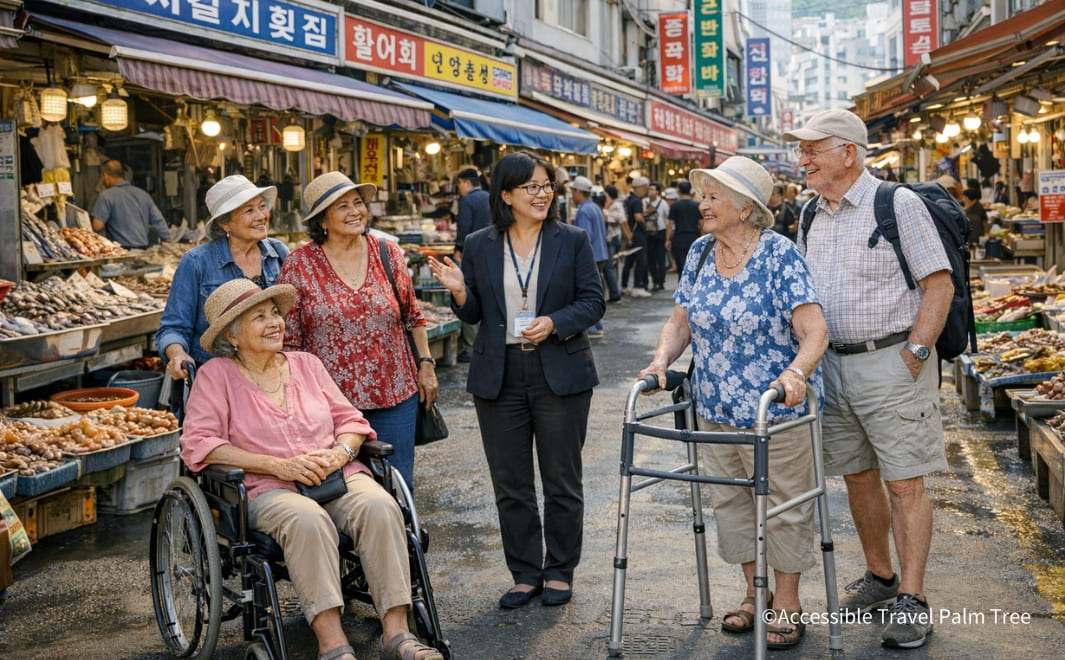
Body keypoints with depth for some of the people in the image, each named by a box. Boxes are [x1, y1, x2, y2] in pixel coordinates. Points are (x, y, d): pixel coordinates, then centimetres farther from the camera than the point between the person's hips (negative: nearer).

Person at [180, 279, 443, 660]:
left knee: (379, 507, -29)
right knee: (308, 520, -38)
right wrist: (279, 465, -13)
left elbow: (350, 419, 18)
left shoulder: (306, 363, 18)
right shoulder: (216, 376, 6)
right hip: (269, 490, -3)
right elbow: (198, 444, -5)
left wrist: (340, 452, -8)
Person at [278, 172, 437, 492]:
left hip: (395, 394, 2)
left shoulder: (388, 253, 5)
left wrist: (426, 364, 8)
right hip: (331, 399, -2)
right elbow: (288, 338, 1)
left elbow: (413, 315, 14)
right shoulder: (299, 265, -2)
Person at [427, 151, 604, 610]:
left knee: (562, 480, 7)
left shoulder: (571, 241, 1)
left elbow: (593, 301, 0)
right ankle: (525, 573, 21)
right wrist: (459, 291, -14)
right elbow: (474, 314, 8)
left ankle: (560, 571, 22)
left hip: (560, 374, -2)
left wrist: (554, 323, -17)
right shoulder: (479, 246, 5)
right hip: (499, 377, 2)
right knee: (510, 484, 8)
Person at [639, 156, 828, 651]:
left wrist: (796, 372, -39)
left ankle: (787, 603, 20)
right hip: (715, 409, 6)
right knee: (730, 500, 14)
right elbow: (681, 321, 8)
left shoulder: (779, 255, -15)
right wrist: (662, 359, -10)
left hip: (775, 409, -6)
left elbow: (814, 329, -21)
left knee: (783, 504, 5)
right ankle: (754, 593, 31)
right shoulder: (700, 253, 4)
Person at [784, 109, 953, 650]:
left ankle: (911, 599, 5)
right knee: (858, 476, 14)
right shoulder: (812, 216, 11)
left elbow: (939, 284, -10)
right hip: (833, 364, 6)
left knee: (904, 482, -3)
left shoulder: (898, 205, -8)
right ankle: (879, 576, 30)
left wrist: (914, 355, -15)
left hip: (891, 361, -6)